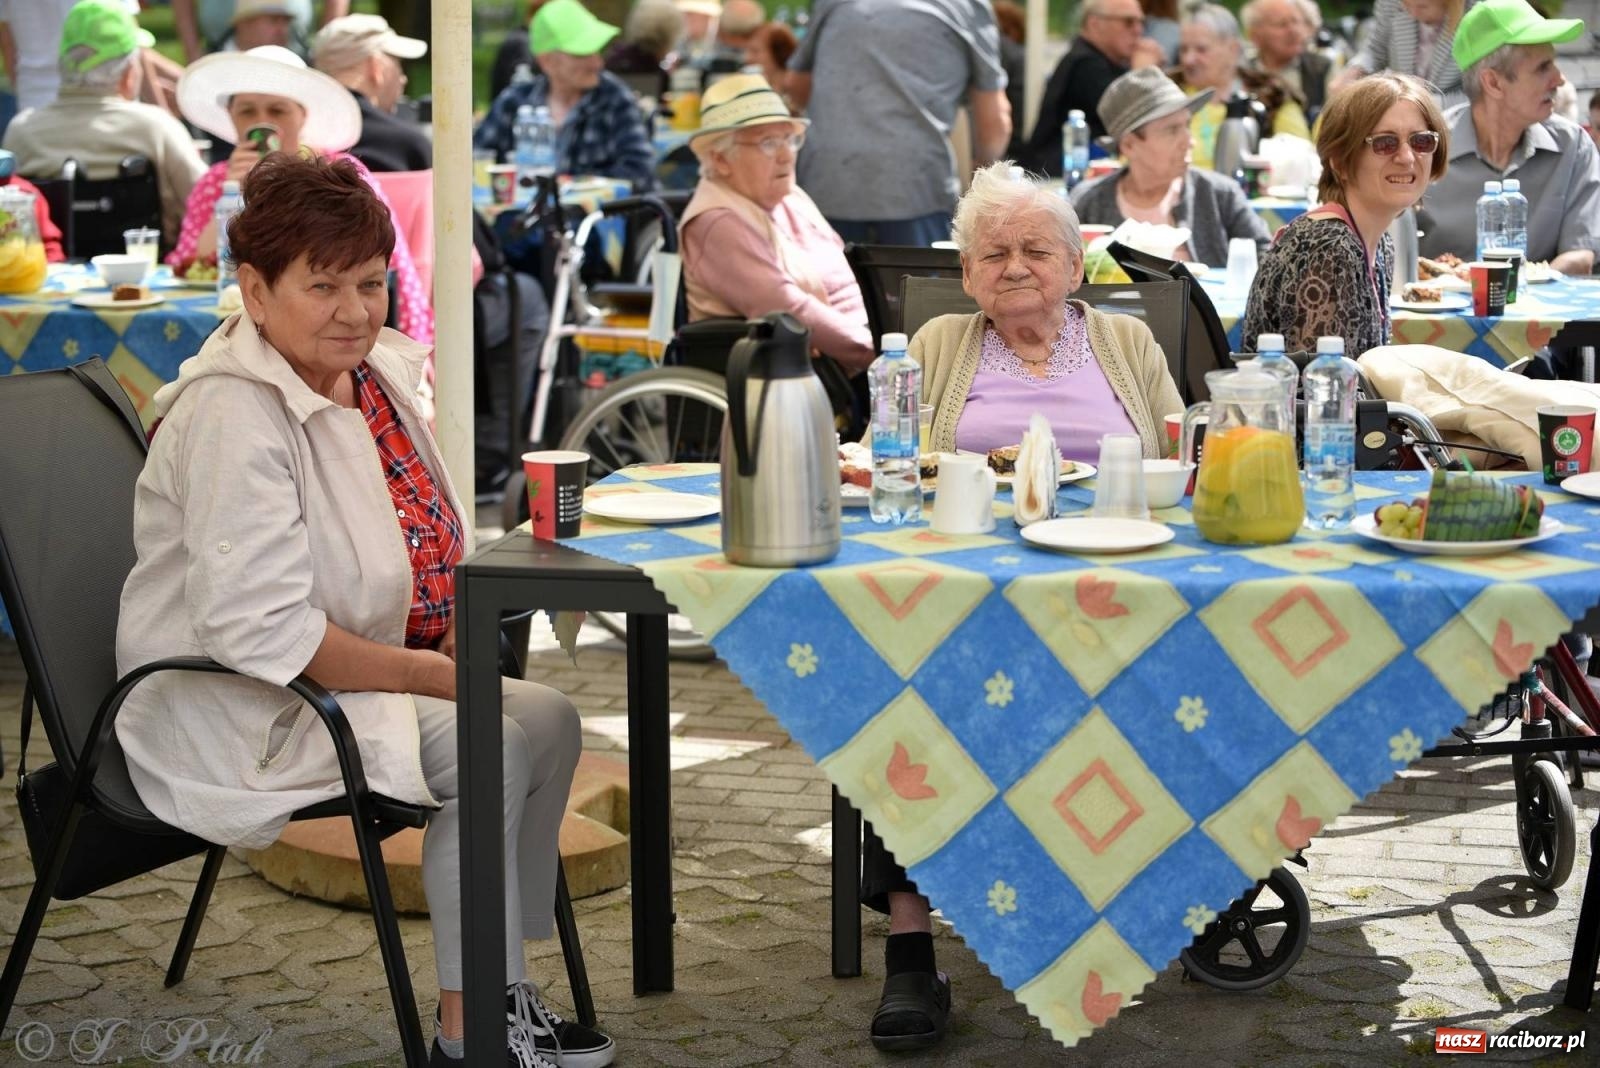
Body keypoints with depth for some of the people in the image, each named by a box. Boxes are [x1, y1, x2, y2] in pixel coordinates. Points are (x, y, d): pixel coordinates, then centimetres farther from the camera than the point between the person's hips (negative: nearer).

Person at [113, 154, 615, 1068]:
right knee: (493, 750, -21)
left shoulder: (379, 371, 6)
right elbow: (259, 628, -29)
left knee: (549, 717, -3)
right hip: (240, 713, -9)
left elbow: (434, 551, 19)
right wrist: (434, 675, -22)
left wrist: (463, 637, -2)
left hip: (356, 675, 9)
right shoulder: (233, 415, -23)